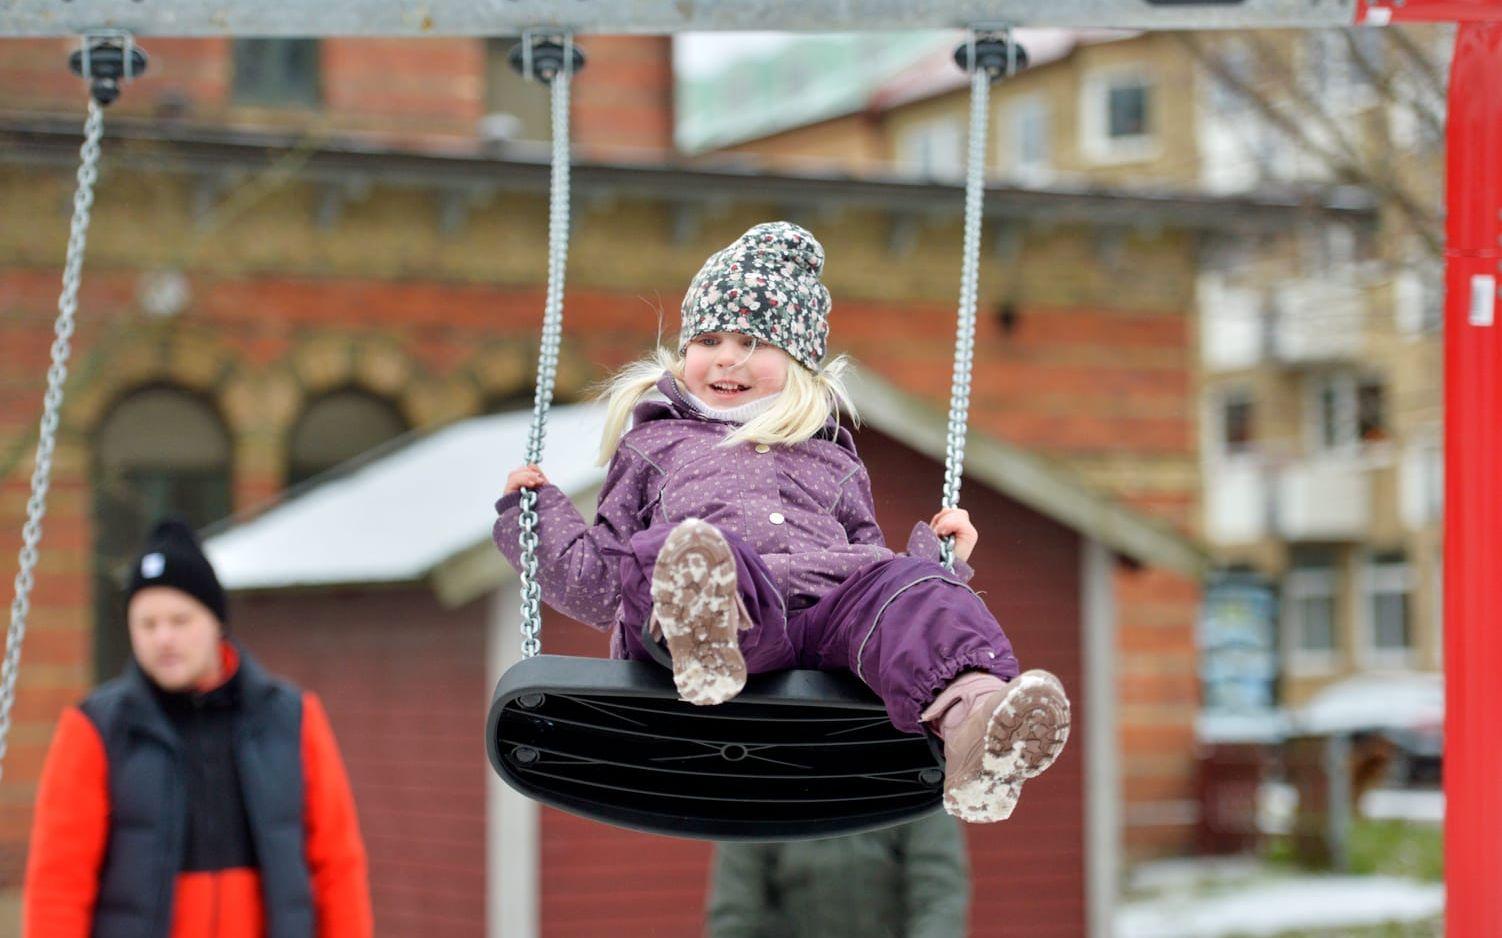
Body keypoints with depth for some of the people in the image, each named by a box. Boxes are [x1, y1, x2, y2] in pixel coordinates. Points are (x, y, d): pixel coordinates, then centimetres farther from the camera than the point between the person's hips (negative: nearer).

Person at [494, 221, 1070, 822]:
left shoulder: (833, 465, 39)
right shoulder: (652, 450, 36)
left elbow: (870, 570, 34)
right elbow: (598, 585, 30)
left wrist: (936, 552, 21)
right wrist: (537, 511, 25)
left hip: (827, 606, 2)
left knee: (906, 585, -33)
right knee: (669, 549, -37)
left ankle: (969, 710, -66)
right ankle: (703, 641, -74)